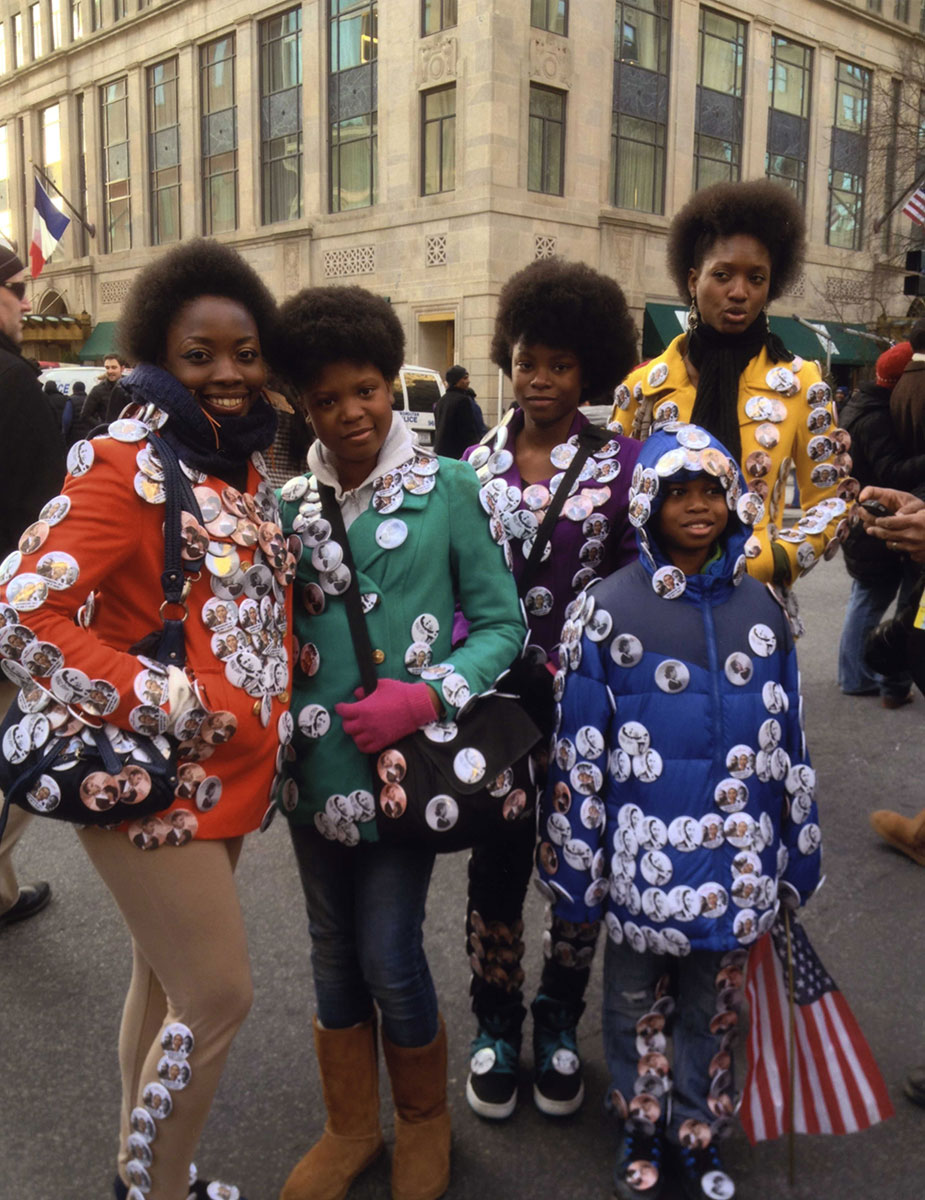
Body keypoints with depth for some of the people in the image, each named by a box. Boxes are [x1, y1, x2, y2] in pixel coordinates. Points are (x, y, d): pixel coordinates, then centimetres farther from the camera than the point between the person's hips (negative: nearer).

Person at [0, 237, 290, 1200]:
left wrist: (267, 727, 13)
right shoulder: (129, 464, -15)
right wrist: (170, 704, -22)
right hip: (150, 778, -8)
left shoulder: (244, 463, 9)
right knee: (217, 996, -1)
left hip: (224, 775, 8)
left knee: (164, 978, 20)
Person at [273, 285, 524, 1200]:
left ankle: (424, 1123, 33)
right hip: (316, 762, 4)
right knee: (333, 953, 16)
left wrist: (427, 697, -17)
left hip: (405, 763, -3)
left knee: (390, 957, 2)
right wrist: (282, 724, -3)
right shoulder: (293, 501, 5)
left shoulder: (446, 488, -5)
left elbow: (502, 623, -4)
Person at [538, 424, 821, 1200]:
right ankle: (640, 1126, 41)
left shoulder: (761, 608, 1)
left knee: (711, 1001, 19)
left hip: (738, 858, 2)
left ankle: (698, 1128, 41)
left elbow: (788, 741, 6)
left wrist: (799, 849, 9)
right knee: (636, 998, 17)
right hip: (645, 856, -2)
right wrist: (575, 861, -6)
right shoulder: (609, 608, -9)